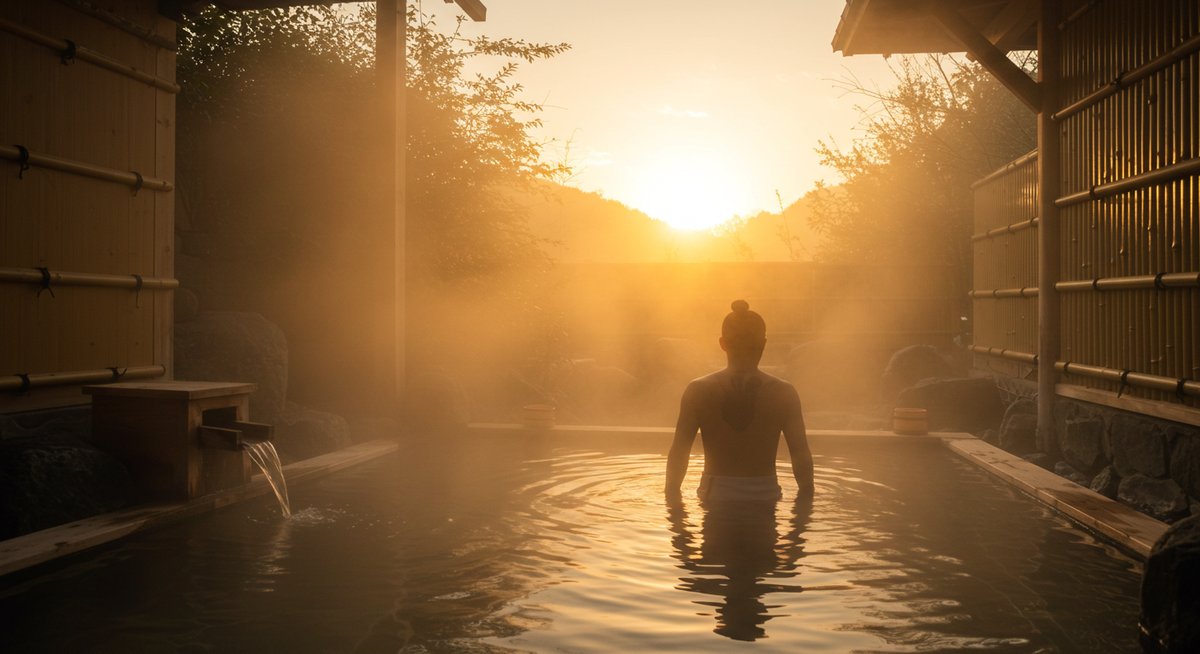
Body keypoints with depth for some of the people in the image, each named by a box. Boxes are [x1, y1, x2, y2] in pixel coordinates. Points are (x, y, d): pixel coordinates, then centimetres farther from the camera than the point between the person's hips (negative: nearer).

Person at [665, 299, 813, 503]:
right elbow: (801, 455, -3)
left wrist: (672, 499, 6)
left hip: (716, 495, 0)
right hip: (764, 496, 0)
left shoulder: (698, 391, -4)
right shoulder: (783, 393, -4)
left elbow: (678, 452, -3)